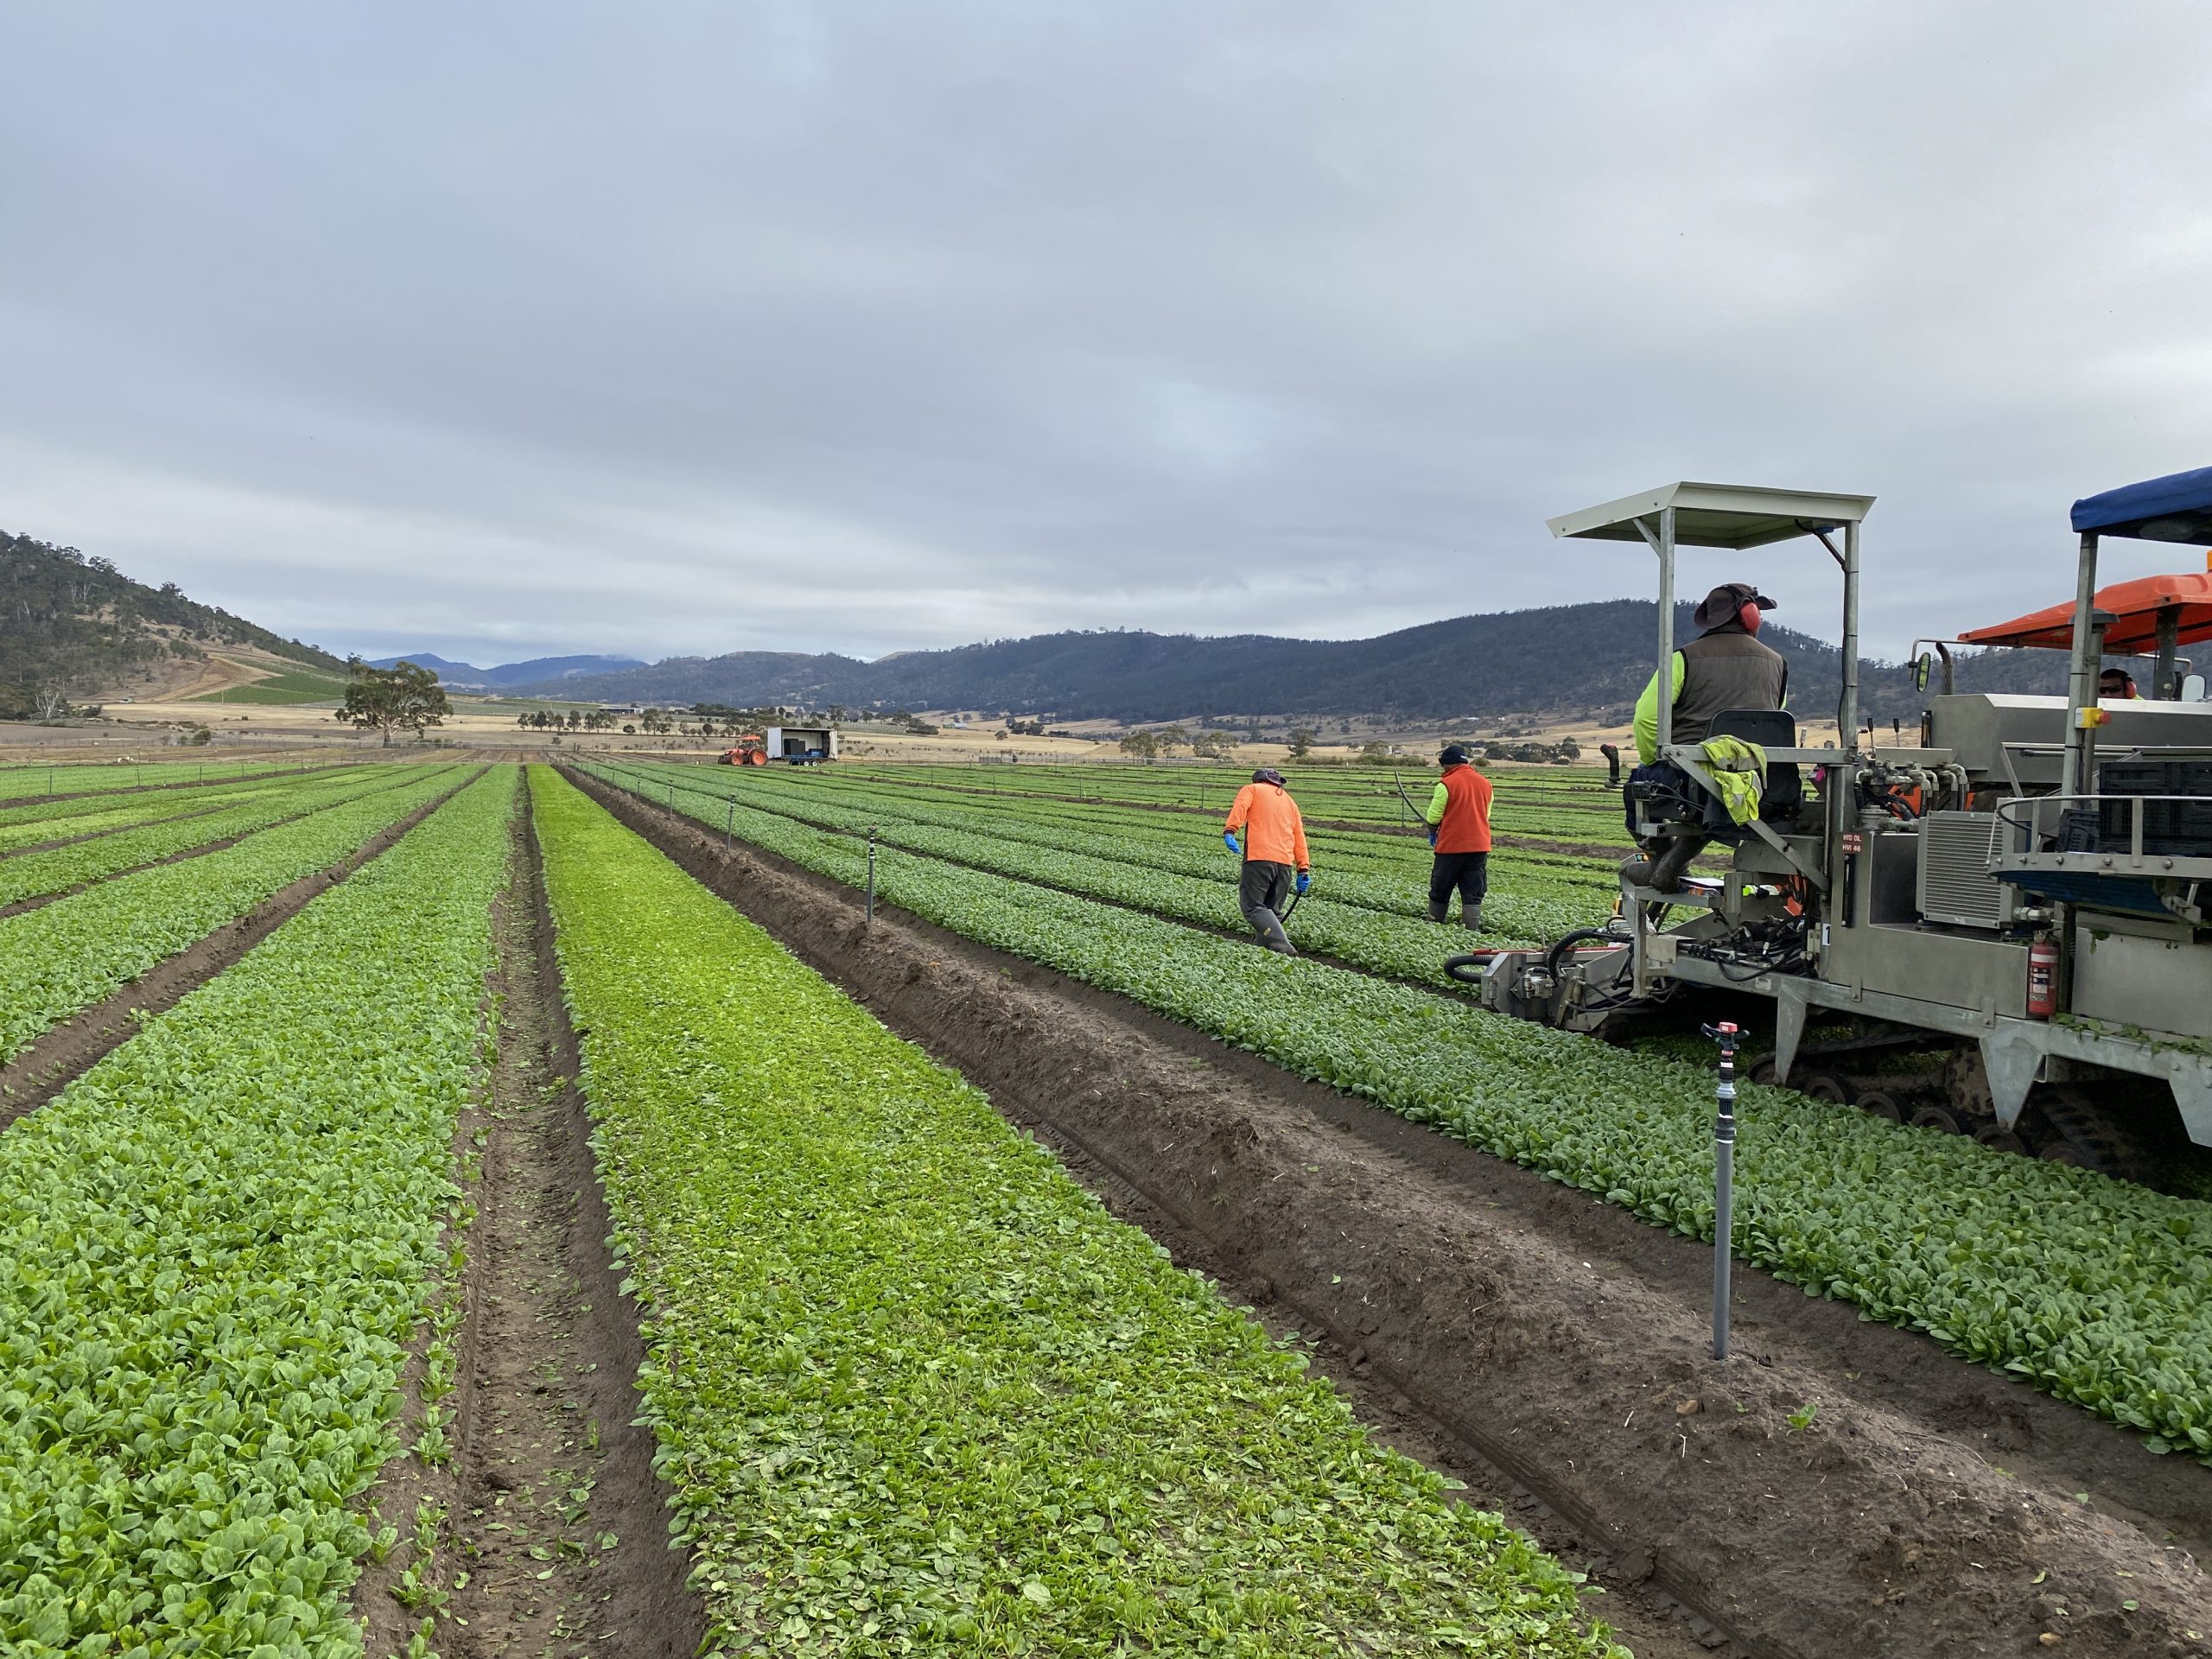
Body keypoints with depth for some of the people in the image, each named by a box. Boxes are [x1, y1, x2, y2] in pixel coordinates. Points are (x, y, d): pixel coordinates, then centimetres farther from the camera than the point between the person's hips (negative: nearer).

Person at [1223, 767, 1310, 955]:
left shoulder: (1252, 789, 16)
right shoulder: (1289, 801, 29)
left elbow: (1240, 807, -7)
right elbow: (1299, 836, 20)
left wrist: (1229, 831, -22)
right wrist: (1303, 869, 15)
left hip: (1259, 857, -5)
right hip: (1285, 862, 5)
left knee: (1253, 907, -7)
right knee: (1272, 911, 14)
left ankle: (1282, 947, -22)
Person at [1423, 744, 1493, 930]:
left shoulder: (1446, 784, -12)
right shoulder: (1485, 783, 5)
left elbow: (1434, 816, -7)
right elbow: (1486, 815, 15)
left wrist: (1432, 833, 12)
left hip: (1451, 845, -4)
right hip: (1479, 845, 4)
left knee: (1440, 891, 10)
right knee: (1473, 893, 6)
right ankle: (1473, 930, 1)